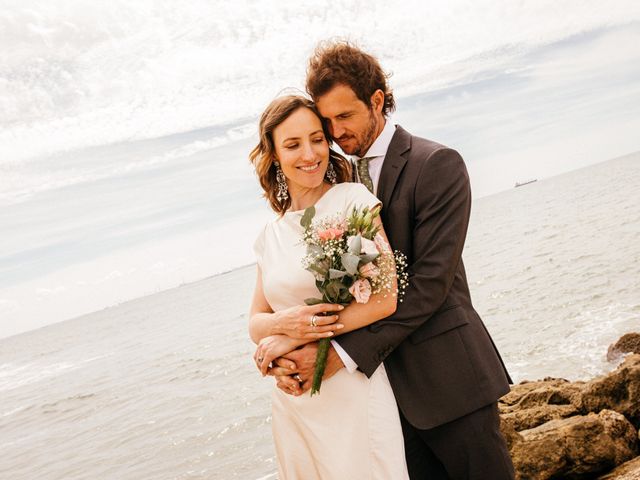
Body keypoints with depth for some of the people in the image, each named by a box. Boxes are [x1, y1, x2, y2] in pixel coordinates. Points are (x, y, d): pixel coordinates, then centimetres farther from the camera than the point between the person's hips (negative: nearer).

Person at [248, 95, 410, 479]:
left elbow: (385, 299, -16)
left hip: (352, 395, -5)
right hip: (292, 406, 5)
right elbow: (256, 322, 13)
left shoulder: (352, 199, -8)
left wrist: (295, 339, -13)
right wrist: (285, 322, -11)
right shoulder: (270, 236, 9)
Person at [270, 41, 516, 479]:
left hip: (448, 378, -5)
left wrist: (347, 354, -21)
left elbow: (431, 279, -17)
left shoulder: (438, 165, -8)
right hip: (388, 383, 5)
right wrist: (295, 353, -15)